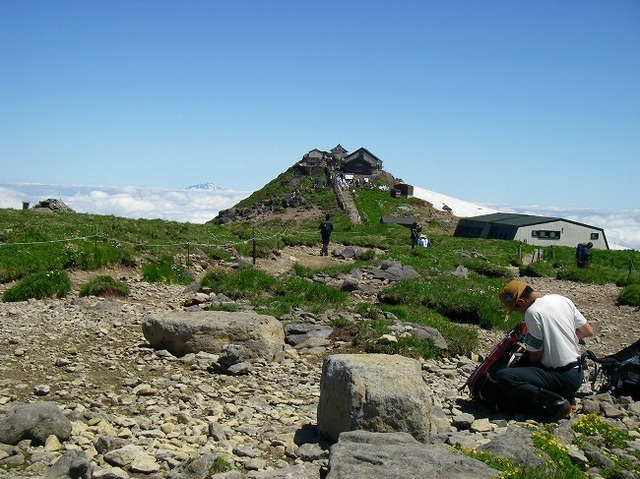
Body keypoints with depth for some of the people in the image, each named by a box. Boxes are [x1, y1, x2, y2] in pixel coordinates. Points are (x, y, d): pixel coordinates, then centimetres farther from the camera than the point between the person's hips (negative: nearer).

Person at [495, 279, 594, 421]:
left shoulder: (532, 312, -18)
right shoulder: (562, 299, 5)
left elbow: (536, 356, -11)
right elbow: (588, 331, 13)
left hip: (564, 378, -9)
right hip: (578, 373, 9)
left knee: (502, 376, -16)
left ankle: (556, 402, -14)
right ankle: (563, 397, 12)